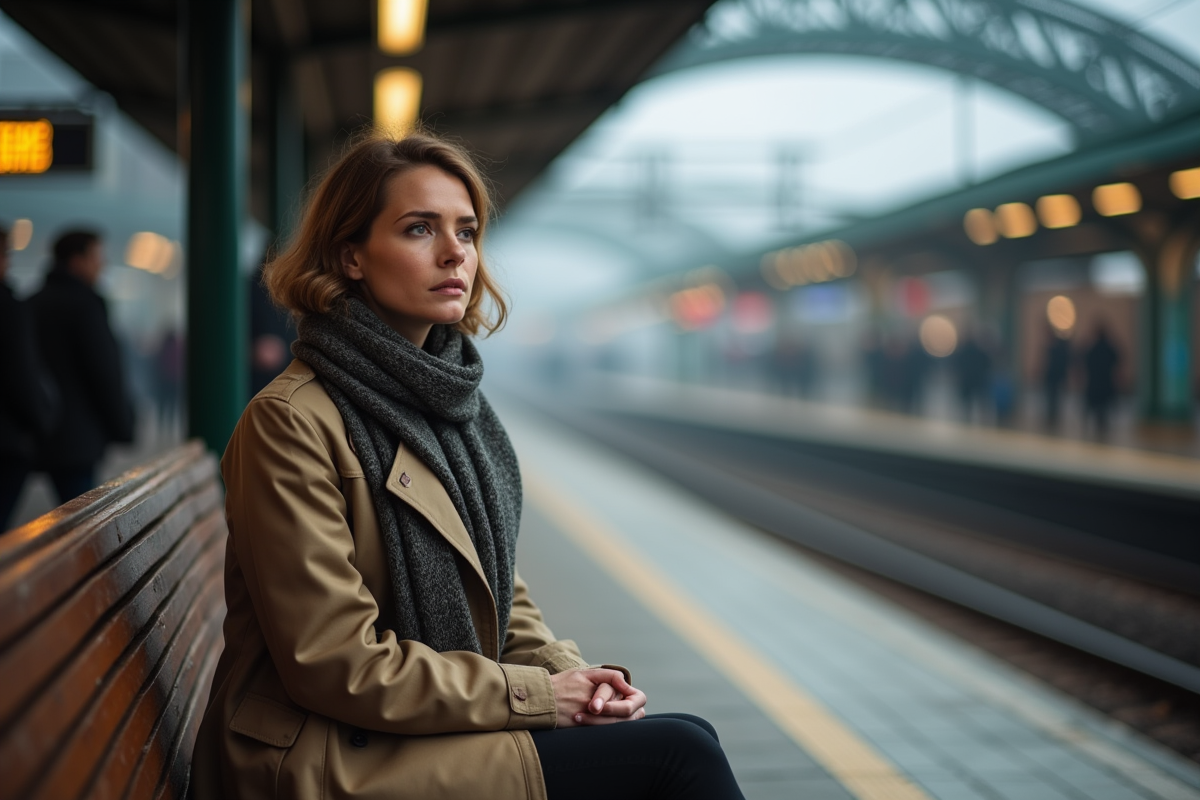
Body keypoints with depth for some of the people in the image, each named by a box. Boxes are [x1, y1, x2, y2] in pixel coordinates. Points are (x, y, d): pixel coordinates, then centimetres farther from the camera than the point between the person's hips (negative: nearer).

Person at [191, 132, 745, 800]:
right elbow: (336, 664, -18)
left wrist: (570, 674, -3)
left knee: (688, 740, -11)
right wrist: (537, 694, -14)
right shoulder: (291, 422, -15)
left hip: (450, 727, 8)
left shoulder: (456, 402, 11)